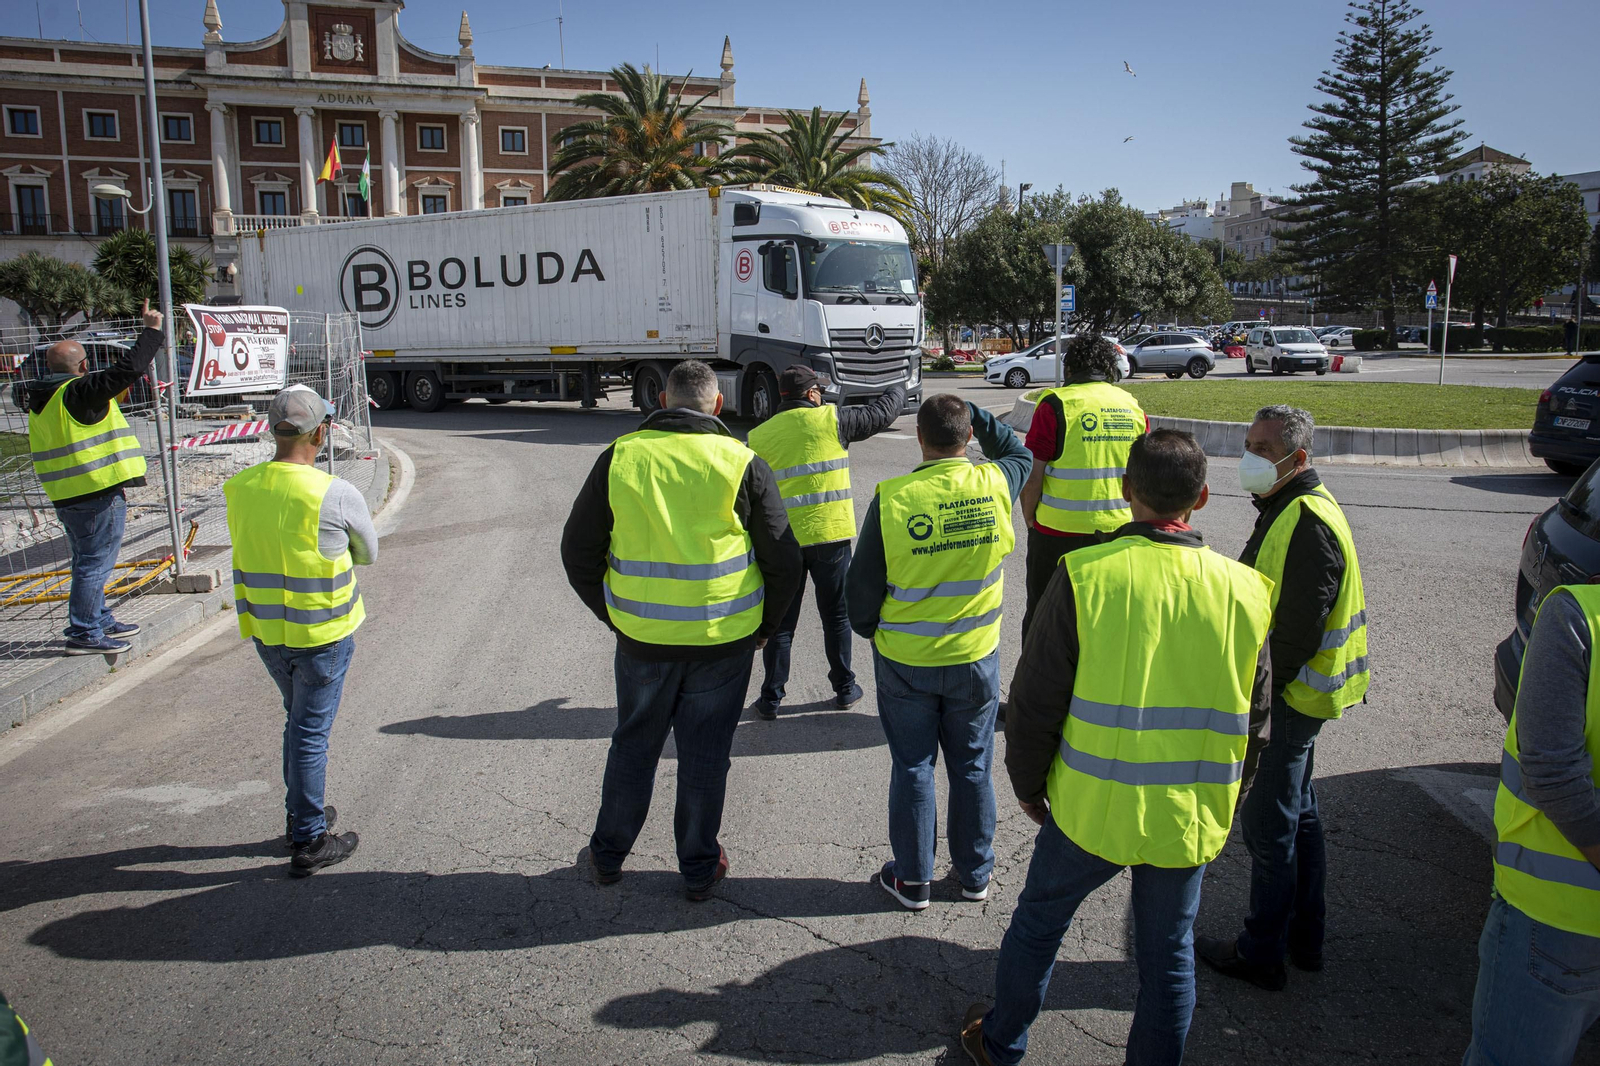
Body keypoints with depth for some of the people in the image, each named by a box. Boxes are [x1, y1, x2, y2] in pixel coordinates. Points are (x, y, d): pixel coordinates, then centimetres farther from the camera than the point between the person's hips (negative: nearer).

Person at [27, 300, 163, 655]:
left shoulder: (41, 400, 12)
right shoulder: (81, 392, -16)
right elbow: (128, 370, -20)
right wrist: (151, 331, -12)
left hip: (65, 497, 9)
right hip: (98, 493, -9)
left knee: (87, 561, 20)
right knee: (95, 563, -3)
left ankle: (100, 621, 31)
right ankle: (84, 633, 1)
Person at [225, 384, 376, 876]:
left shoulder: (239, 487, -3)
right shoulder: (336, 495, -20)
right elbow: (367, 553, -3)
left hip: (265, 631, 6)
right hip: (321, 636, -6)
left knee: (298, 722, 24)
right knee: (310, 733, 6)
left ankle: (302, 816, 37)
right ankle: (308, 842, 17)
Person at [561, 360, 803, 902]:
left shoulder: (620, 456, -3)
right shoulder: (743, 464, -7)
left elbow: (578, 551, 3)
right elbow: (785, 562, -4)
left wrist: (612, 613, 14)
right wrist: (764, 628, 10)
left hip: (641, 637, 1)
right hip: (724, 640, -1)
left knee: (633, 744, 19)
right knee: (705, 754, 13)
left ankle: (607, 855, 34)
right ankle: (699, 868, 26)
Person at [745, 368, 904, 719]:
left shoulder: (758, 436, 2)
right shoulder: (831, 420, -5)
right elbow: (880, 414, 8)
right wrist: (898, 391, 28)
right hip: (830, 534, -1)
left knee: (780, 621, 10)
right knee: (836, 616, 14)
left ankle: (771, 698, 13)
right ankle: (844, 689, 24)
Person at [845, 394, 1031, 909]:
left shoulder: (892, 499, -18)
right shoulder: (994, 485, -12)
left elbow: (863, 581, -8)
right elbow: (1018, 452, 15)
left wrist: (867, 628, 10)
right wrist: (974, 413, 12)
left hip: (905, 661, -2)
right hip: (975, 658, 2)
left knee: (912, 767, 13)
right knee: (972, 768, 17)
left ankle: (912, 878, 25)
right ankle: (975, 872, 31)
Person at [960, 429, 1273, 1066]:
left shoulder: (1085, 575, -16)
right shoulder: (1245, 590, -5)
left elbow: (1036, 699, -11)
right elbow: (1255, 718, 5)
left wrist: (1028, 783, 5)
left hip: (1092, 806, -2)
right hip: (1192, 819, 2)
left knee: (1038, 922, 20)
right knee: (1168, 956, 19)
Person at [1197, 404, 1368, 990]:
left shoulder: (1307, 524, -24)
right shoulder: (1290, 508, 10)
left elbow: (1299, 630, -26)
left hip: (1286, 697, -11)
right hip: (1291, 692, 11)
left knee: (1268, 822, 1)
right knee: (1298, 811, 20)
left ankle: (1261, 953, 15)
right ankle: (1304, 937, 35)